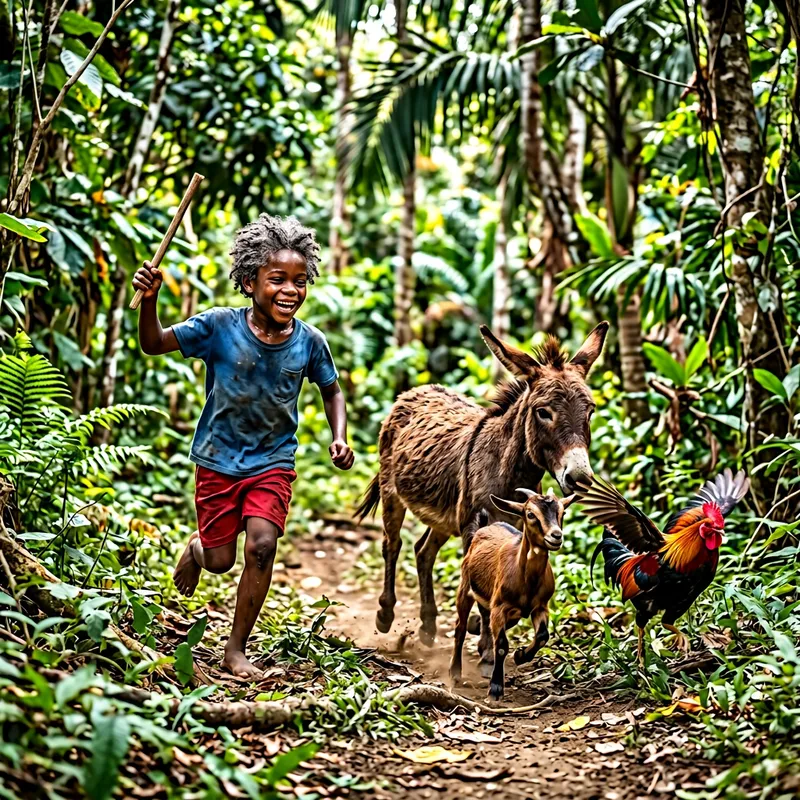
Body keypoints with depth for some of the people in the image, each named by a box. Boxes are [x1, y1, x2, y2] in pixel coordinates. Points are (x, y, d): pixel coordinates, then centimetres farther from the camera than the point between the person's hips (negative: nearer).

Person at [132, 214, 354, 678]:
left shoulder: (310, 342, -10)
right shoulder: (221, 326, -15)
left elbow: (332, 392, 9)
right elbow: (154, 344, -8)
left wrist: (340, 437, -8)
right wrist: (150, 301, -27)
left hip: (273, 462, 1)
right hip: (219, 460, -1)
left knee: (262, 545, -17)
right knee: (221, 560, 4)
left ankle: (237, 649, 0)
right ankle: (196, 549, 44)